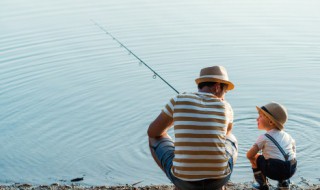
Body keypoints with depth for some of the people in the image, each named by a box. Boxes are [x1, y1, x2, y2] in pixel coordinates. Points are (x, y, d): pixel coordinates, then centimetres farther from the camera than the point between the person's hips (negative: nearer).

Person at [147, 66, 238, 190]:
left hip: (183, 179, -1)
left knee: (155, 138, 27)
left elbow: (152, 132, 11)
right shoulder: (226, 107, 2)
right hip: (218, 179, 2)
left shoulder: (178, 100, -2)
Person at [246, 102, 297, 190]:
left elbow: (249, 155, -3)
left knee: (255, 158, 16)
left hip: (274, 171, -6)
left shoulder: (264, 138, -1)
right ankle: (284, 182, 25)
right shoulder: (287, 136, 16)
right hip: (291, 170, 6)